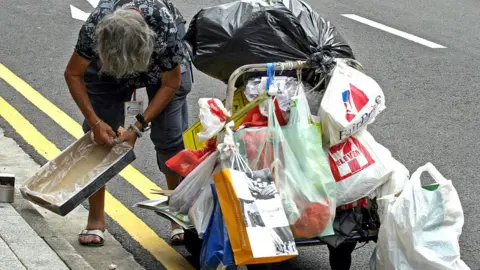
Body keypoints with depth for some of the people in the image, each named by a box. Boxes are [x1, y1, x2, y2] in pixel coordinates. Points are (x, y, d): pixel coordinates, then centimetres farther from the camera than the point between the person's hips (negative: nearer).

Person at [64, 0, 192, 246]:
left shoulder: (166, 29, -42)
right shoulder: (94, 28, -39)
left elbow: (171, 84, -23)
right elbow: (73, 74, -19)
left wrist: (139, 126, -26)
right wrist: (95, 121, -26)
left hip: (162, 64, -1)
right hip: (107, 61, 1)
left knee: (170, 136, -7)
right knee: (99, 136, -8)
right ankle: (96, 219, 5)